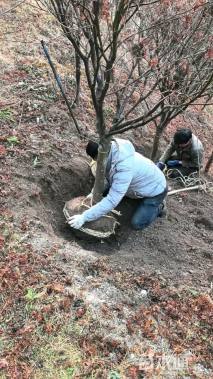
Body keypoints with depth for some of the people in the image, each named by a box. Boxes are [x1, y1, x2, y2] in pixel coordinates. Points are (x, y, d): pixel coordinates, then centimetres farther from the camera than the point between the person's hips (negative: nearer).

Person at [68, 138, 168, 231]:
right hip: (145, 182, 8)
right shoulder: (113, 151, -17)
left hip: (155, 190, -8)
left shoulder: (124, 169, -43)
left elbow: (111, 201, -43)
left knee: (137, 224, -12)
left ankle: (157, 207, 15)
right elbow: (106, 174, 2)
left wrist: (84, 217, -40)